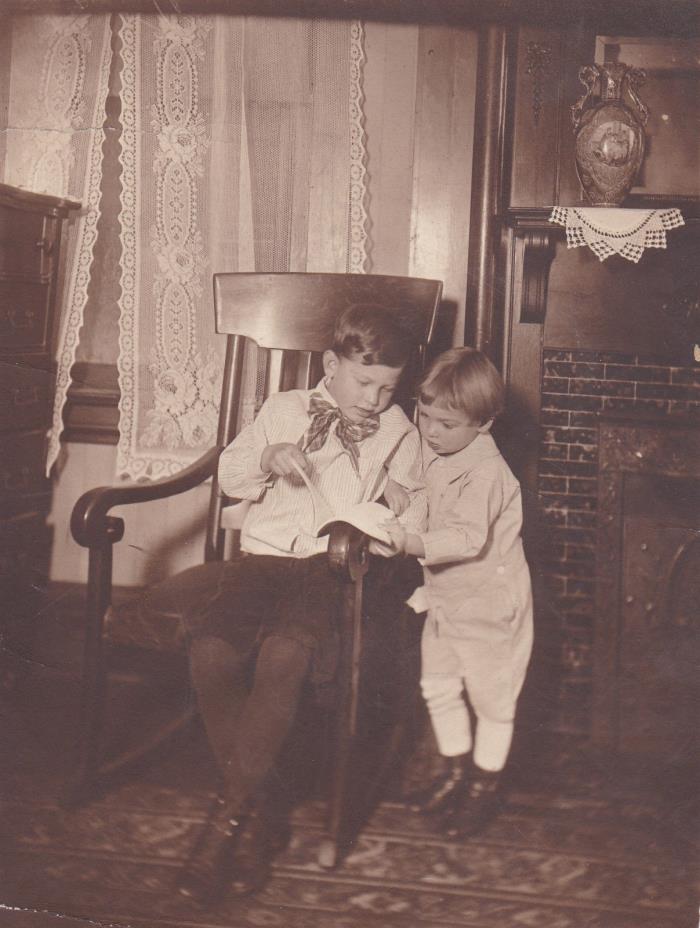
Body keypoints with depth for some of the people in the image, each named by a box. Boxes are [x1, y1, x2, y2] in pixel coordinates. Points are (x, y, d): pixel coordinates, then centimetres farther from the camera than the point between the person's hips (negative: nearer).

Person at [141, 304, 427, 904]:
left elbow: (413, 513, 13)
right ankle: (257, 810, -13)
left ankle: (230, 812, -21)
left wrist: (369, 537, -7)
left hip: (332, 569, -2)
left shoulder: (398, 434, 16)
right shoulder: (285, 410, 18)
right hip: (264, 556, 2)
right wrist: (267, 458, -1)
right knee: (212, 649, -29)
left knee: (285, 652, -35)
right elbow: (230, 477, 20)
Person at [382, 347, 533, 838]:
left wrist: (415, 544, -45)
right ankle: (457, 769, 36)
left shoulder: (485, 471, -26)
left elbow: (469, 538, -36)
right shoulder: (431, 454, 0)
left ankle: (486, 784, 26)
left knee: (491, 695, 9)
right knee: (438, 687, 17)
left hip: (490, 603, -8)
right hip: (446, 597, 8)